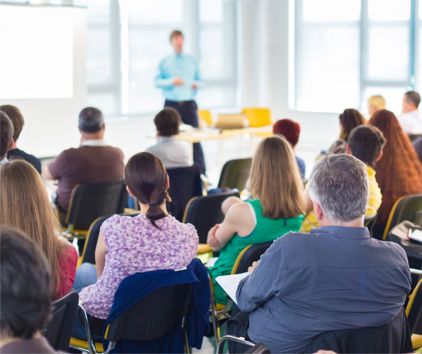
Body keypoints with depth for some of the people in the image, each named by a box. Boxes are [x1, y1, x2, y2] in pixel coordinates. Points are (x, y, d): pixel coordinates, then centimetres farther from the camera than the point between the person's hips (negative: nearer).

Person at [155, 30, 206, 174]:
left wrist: (197, 84, -9)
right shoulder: (164, 62, 4)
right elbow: (157, 81, 1)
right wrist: (171, 81, -17)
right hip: (171, 104, 0)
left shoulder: (192, 61, 9)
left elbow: (199, 80, 15)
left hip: (189, 104, 1)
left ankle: (200, 172, -4)